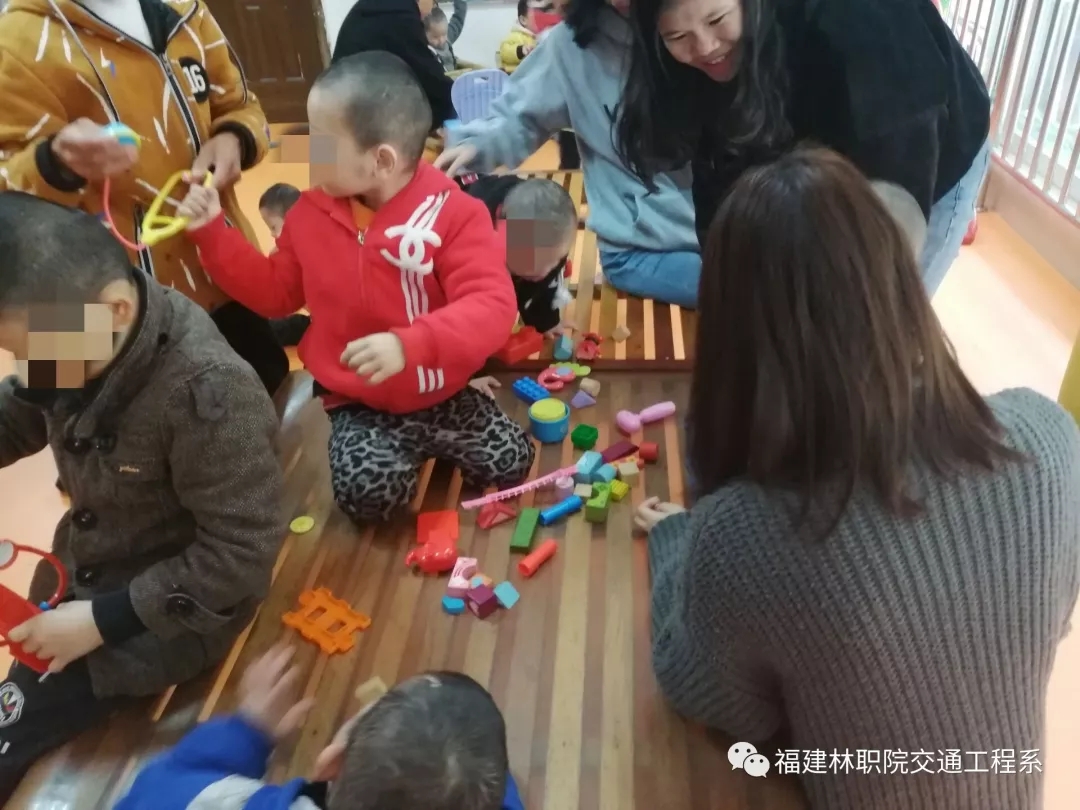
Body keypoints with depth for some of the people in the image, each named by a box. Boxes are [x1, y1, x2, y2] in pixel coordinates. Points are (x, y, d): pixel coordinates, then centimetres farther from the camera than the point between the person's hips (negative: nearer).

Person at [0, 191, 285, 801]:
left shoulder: (206, 393, -35)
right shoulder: (73, 329, -13)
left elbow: (242, 554, -28)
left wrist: (102, 619, -24)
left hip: (168, 612, -7)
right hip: (82, 572, 7)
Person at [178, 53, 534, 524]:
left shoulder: (453, 214, -16)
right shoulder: (312, 214, -1)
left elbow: (492, 308, -29)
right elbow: (275, 292, 12)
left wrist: (409, 346, -44)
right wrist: (212, 233, 2)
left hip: (442, 392, -1)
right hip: (357, 402, 1)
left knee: (511, 463, -11)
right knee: (367, 493, -23)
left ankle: (427, 437, 16)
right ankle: (405, 445, 11)